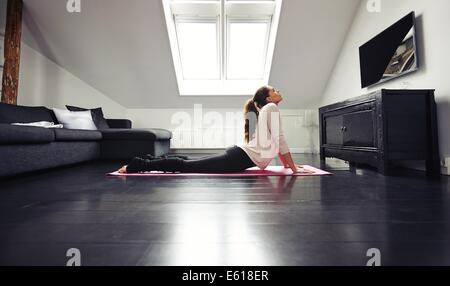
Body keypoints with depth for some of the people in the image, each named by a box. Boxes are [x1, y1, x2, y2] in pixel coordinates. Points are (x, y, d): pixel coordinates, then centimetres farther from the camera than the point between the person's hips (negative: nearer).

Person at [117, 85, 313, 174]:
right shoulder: (271, 108, -6)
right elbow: (280, 140, -10)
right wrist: (294, 168, -3)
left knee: (189, 164, 12)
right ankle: (141, 164, -2)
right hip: (240, 158, -9)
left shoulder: (265, 111, 24)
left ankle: (147, 160, 19)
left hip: (239, 155, 9)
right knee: (187, 166, -9)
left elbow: (275, 142, 28)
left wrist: (287, 164, 28)